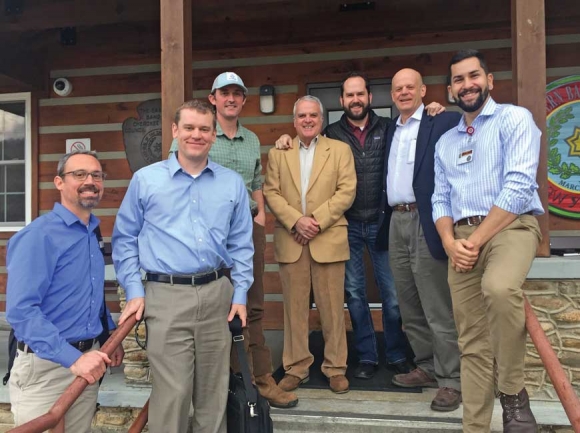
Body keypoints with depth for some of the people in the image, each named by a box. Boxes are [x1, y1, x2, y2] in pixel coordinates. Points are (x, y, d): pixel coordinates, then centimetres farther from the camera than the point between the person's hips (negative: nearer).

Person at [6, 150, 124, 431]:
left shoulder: (93, 233, 9)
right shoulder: (38, 236, -17)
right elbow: (20, 310, -25)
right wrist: (72, 357, -28)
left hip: (88, 360, 8)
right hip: (46, 365, -7)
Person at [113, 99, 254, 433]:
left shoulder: (233, 183, 8)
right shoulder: (145, 179, 2)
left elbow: (241, 243, 10)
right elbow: (125, 239, 6)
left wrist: (240, 293, 5)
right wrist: (134, 291, -2)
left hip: (217, 295, 3)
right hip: (166, 296, -2)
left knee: (214, 389, 13)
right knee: (172, 392, 0)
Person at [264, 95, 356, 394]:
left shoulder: (340, 150, 8)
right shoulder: (277, 153, 12)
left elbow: (346, 191, -2)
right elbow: (271, 193, 4)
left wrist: (317, 220, -12)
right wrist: (296, 221, -11)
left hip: (328, 239, -1)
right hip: (290, 241, 2)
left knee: (332, 306, 3)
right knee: (294, 306, 6)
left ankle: (335, 368, 17)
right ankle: (295, 367, 18)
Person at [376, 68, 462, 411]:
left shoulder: (443, 122, -2)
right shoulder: (391, 129, 18)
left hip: (426, 223, -7)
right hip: (396, 222, 7)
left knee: (438, 308, -2)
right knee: (409, 307, 14)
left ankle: (451, 380, 10)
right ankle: (427, 367, 28)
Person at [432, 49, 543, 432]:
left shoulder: (515, 118, 0)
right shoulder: (445, 142, 19)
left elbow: (519, 186, -12)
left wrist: (477, 239, -15)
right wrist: (451, 242, -4)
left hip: (511, 226, -5)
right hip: (462, 237, 5)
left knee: (499, 287, -36)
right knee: (473, 344, 4)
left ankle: (514, 393, -15)